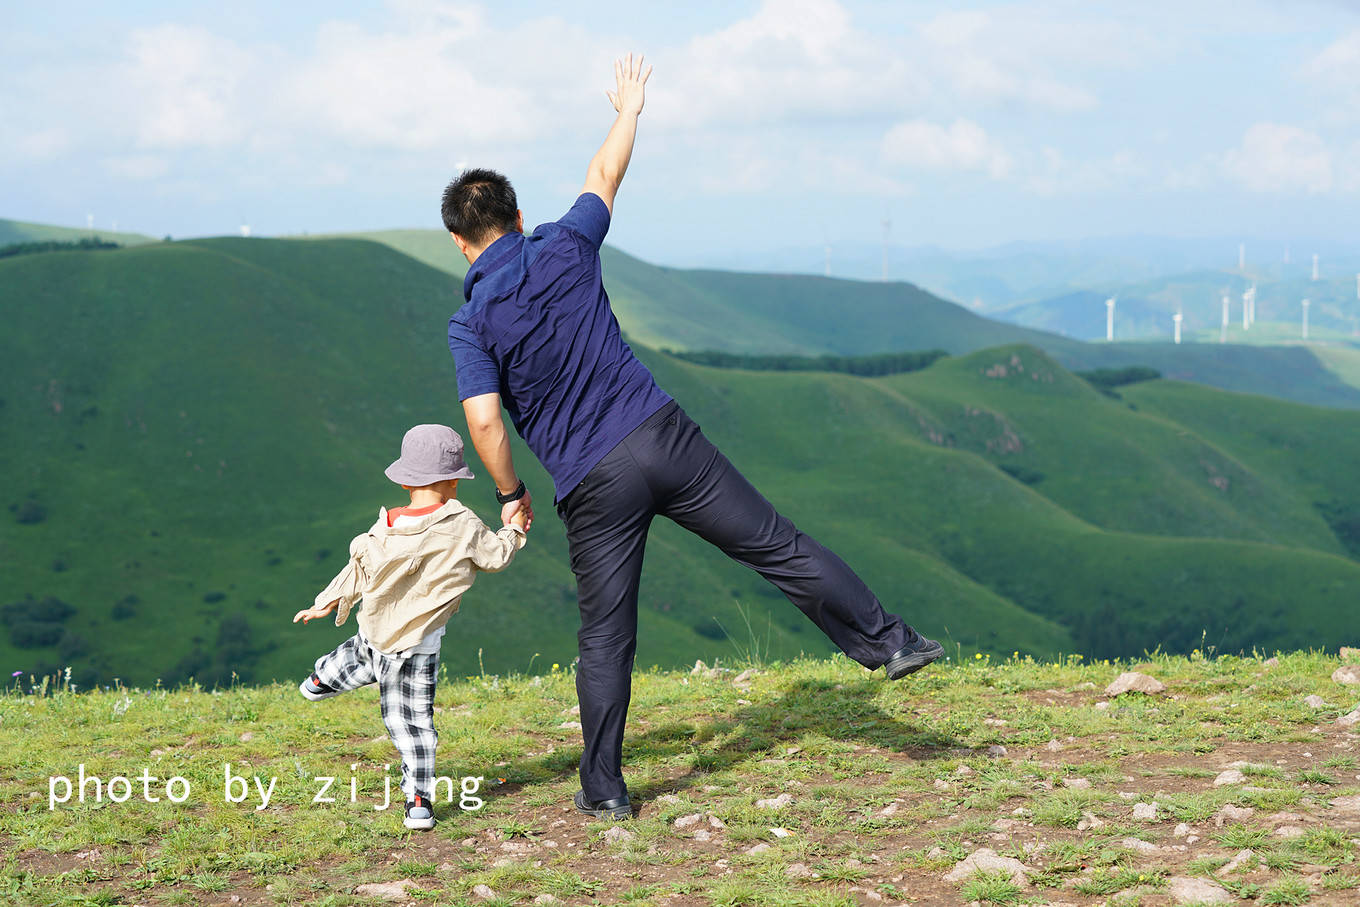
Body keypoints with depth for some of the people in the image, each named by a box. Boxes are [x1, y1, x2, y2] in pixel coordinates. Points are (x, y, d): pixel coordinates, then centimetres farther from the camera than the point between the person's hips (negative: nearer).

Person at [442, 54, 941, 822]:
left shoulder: (471, 325, -4)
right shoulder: (563, 249, 2)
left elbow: (484, 420, -14)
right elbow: (605, 177, 19)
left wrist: (511, 495, 1)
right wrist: (629, 110, 36)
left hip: (592, 485, -1)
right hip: (662, 435, 2)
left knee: (606, 635, 7)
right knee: (775, 545, 9)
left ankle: (604, 788, 12)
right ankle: (890, 642, 13)